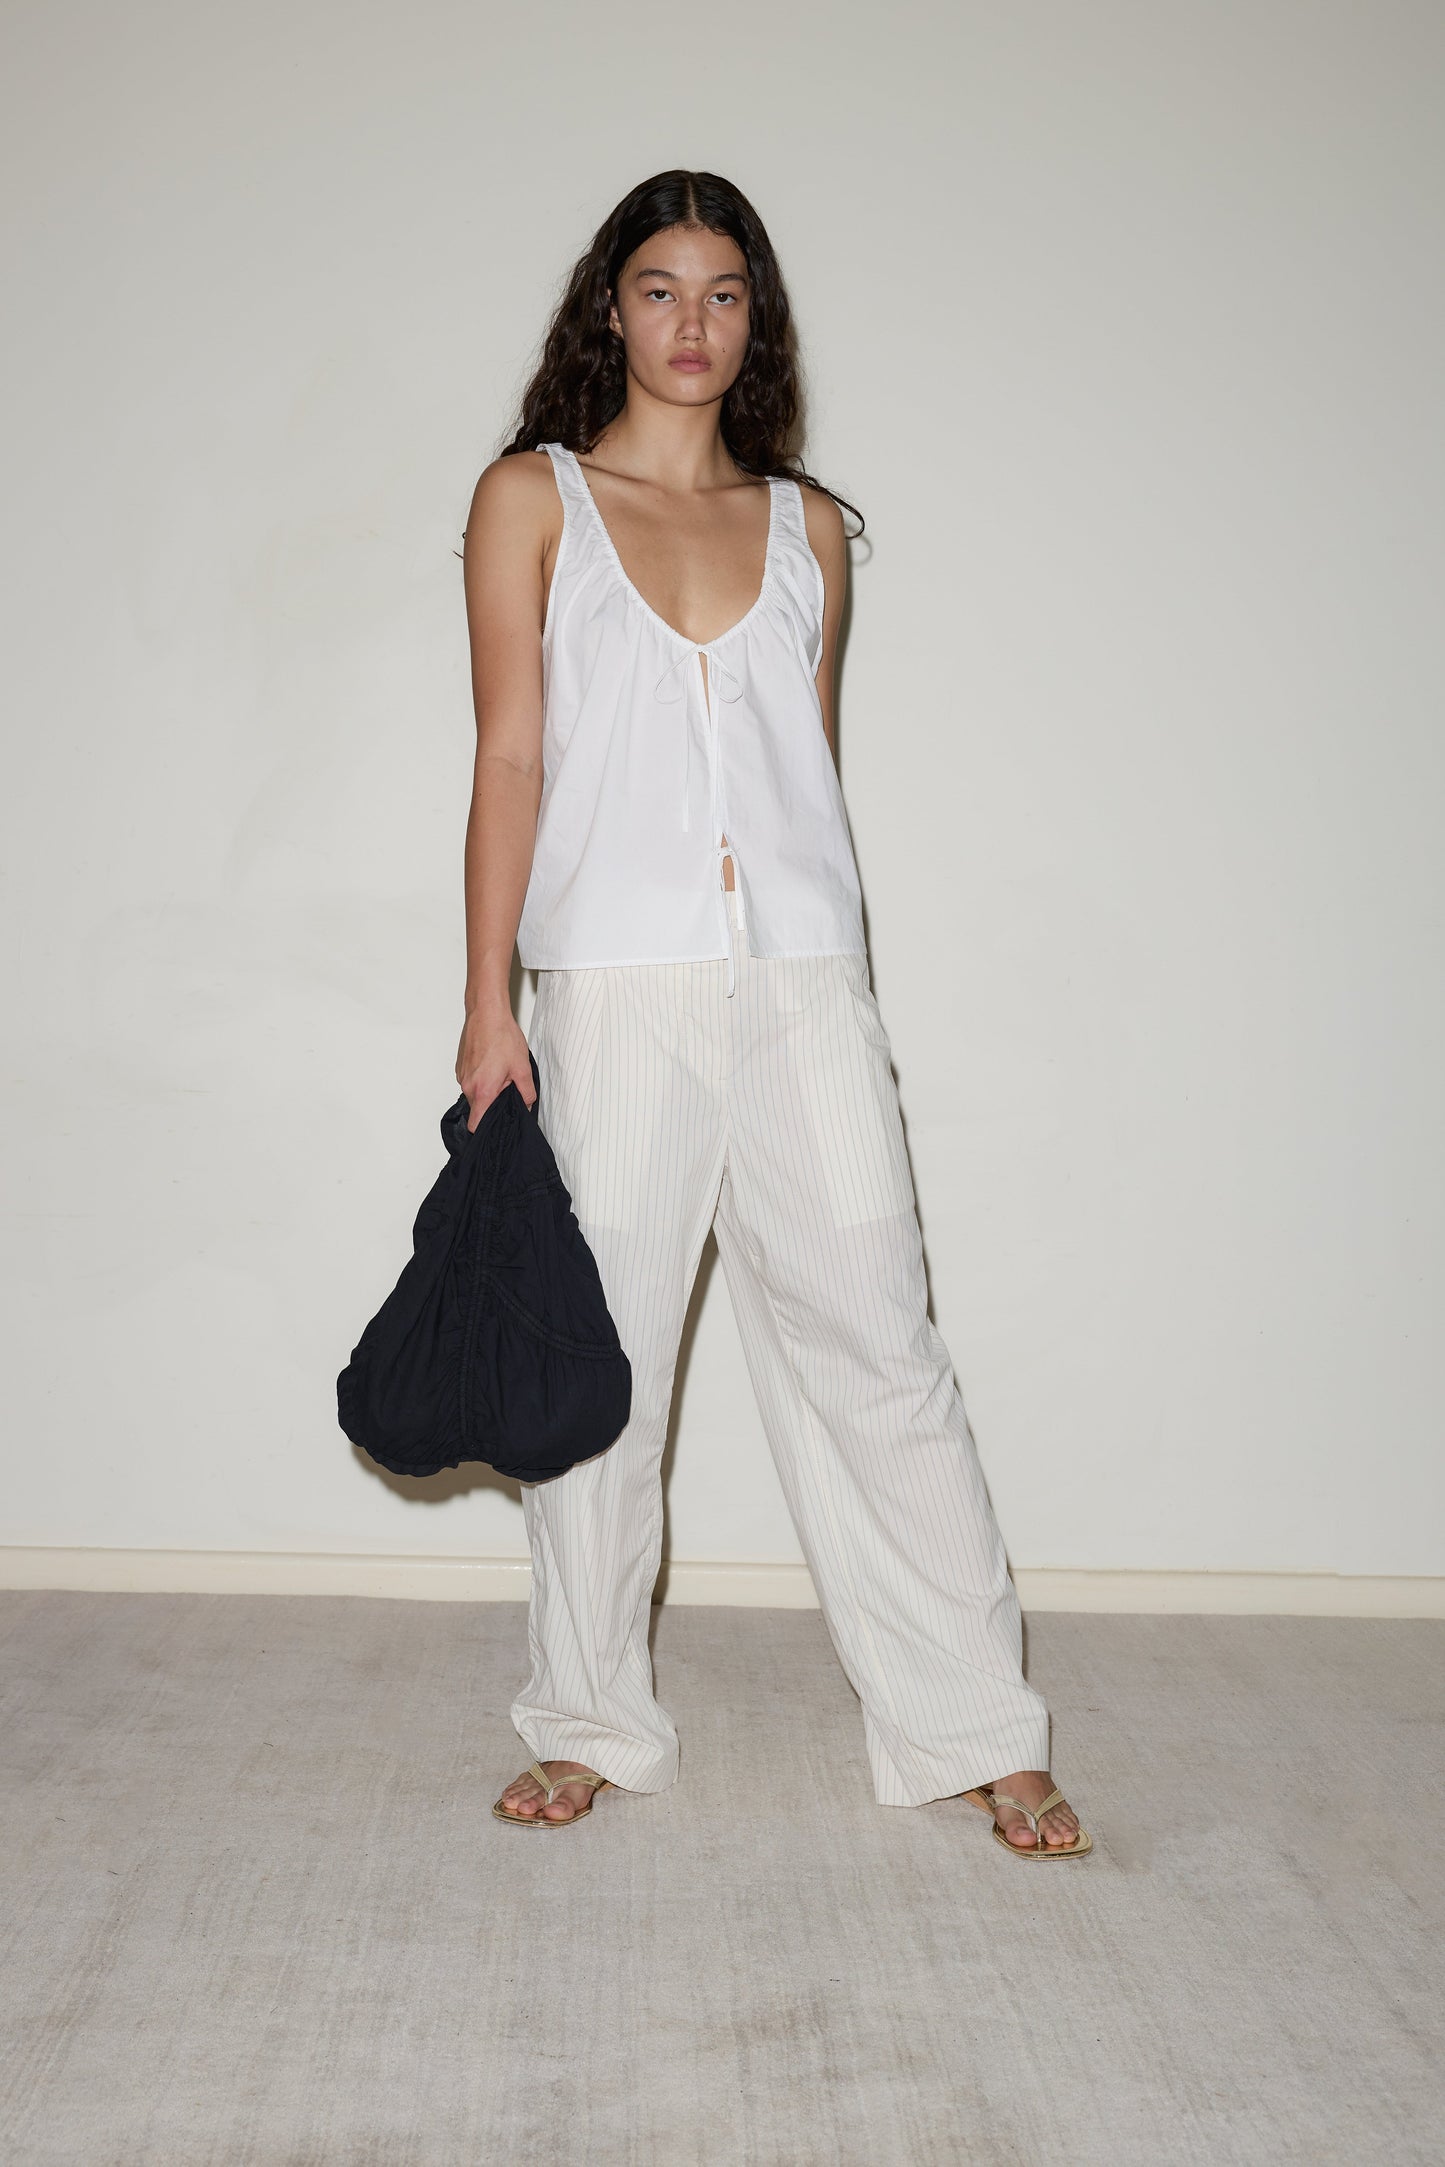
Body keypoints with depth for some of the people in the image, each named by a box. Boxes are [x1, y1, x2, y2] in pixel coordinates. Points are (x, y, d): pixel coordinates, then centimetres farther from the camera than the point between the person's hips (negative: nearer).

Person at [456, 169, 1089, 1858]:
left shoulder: (806, 523, 15)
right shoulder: (532, 499, 8)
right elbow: (511, 758, 2)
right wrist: (488, 1001, -3)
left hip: (802, 977, 2)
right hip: (615, 986, -1)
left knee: (877, 1348, 1)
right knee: (601, 1360, 5)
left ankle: (972, 1730, 11)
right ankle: (592, 1722, 22)